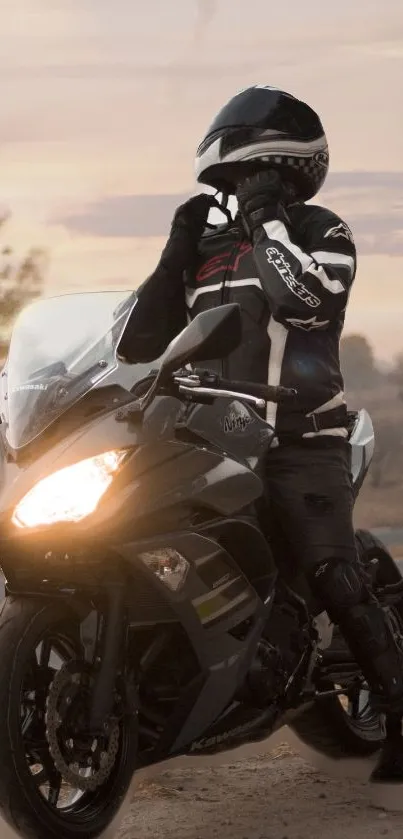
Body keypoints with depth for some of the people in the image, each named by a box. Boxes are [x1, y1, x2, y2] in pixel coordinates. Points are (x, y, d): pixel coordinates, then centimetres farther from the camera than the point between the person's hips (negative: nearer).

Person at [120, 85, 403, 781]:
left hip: (301, 445, -6)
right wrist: (177, 251, 4)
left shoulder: (321, 232, 2)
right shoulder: (209, 247, 17)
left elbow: (309, 297, -21)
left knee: (337, 583, -17)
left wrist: (267, 224, -11)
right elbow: (142, 341, 12)